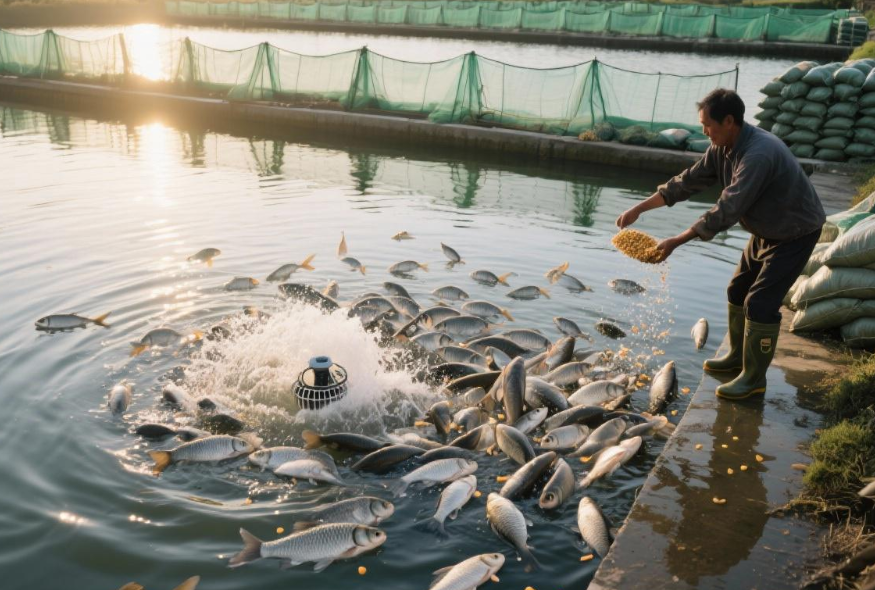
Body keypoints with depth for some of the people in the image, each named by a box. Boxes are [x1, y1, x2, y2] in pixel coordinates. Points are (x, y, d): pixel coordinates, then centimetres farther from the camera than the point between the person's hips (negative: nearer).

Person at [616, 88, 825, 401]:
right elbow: (687, 182, 1)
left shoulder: (758, 155, -35)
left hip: (796, 233, -9)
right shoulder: (722, 148, -6)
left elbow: (725, 211, -37)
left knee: (760, 302, -11)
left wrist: (676, 242, -34)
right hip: (767, 230, 9)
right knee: (738, 291, 15)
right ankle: (737, 355, 32)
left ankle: (754, 378, 3)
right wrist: (639, 208, -2)